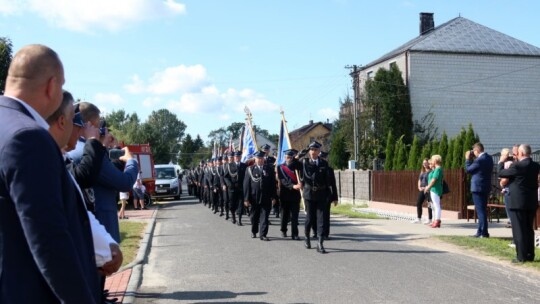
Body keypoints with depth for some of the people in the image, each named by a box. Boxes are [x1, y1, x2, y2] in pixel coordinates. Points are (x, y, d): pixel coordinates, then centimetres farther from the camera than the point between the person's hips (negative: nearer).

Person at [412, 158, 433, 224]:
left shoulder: (431, 171, -8)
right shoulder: (422, 171, 17)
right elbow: (419, 180, 20)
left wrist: (427, 188, -18)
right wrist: (419, 187, 5)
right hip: (422, 190, 8)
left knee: (429, 204, -3)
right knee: (418, 203, 7)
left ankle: (430, 219, 5)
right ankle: (418, 219, 15)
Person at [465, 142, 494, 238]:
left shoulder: (479, 160, -19)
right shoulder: (489, 158, 8)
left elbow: (468, 169, -10)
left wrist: (468, 159, 0)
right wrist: (473, 159, 10)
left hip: (478, 188, -9)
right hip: (486, 187, 9)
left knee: (480, 210, -4)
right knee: (482, 210, 15)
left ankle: (483, 232, -2)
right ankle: (481, 231, 22)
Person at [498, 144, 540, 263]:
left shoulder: (517, 166, -17)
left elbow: (501, 173, -8)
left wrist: (501, 162, 9)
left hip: (518, 203, -7)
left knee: (519, 230, 0)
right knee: (529, 229, 15)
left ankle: (521, 256, 1)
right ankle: (530, 255, 20)